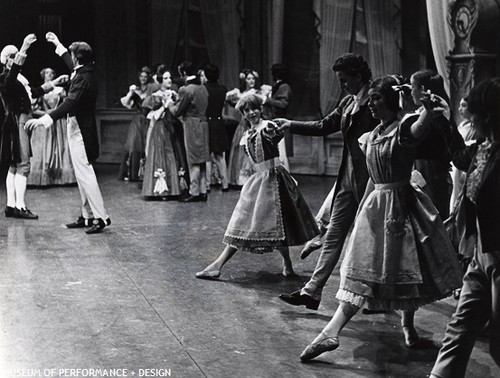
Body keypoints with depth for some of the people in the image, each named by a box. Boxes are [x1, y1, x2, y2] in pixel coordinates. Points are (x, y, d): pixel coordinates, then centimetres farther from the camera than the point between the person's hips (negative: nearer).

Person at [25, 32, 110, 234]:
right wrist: (57, 44, 42)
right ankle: (87, 216, 18)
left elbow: (69, 104, -29)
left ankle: (100, 217, -10)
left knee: (85, 173, -10)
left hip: (80, 131, -10)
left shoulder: (83, 79, -19)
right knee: (82, 174, 13)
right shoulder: (84, 72, 10)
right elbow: (71, 65, 33)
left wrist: (44, 119, -36)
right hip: (80, 129, 10)